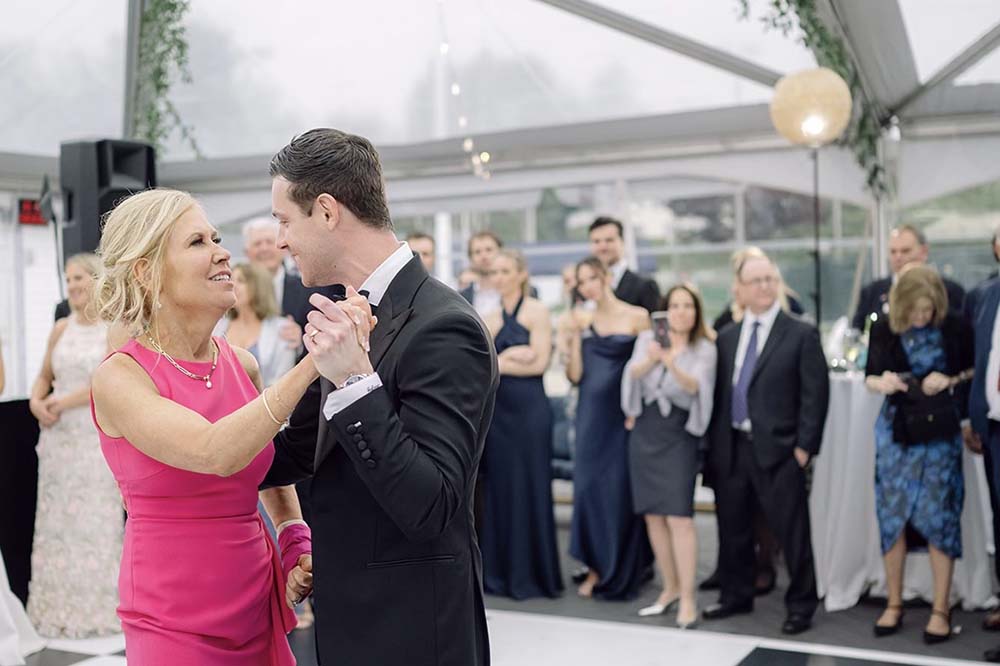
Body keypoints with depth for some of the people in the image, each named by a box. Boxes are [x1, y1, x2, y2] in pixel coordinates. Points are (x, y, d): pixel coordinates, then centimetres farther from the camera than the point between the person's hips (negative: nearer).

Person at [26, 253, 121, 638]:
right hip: (58, 436, 5)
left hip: (97, 437, -5)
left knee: (93, 521, 1)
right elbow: (44, 377, 17)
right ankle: (59, 609, 15)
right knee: (57, 519, 7)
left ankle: (96, 610, 10)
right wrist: (36, 401, -3)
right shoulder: (61, 329, 11)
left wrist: (60, 403, -12)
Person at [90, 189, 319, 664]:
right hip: (175, 620, -5)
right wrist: (310, 364, -33)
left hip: (257, 603, 5)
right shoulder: (118, 377, -14)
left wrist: (295, 539, 5)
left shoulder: (242, 364, 2)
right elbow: (216, 453, -30)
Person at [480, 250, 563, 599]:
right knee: (497, 487, 7)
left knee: (528, 488, 0)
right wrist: (509, 356, -14)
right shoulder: (490, 317, 13)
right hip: (496, 408, 5)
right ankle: (499, 571, 17)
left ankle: (532, 575, 10)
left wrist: (496, 363, -5)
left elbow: (539, 361, -11)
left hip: (529, 407, -5)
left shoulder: (536, 311, -2)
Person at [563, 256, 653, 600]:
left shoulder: (636, 316, -3)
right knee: (589, 487, 3)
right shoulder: (582, 320, 7)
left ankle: (622, 573, 16)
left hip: (624, 415, -3)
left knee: (621, 490, 1)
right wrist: (575, 334, -8)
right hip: (590, 416, 3)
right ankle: (596, 567, 15)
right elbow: (575, 375, 1)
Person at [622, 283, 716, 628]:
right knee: (653, 516, 9)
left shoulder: (704, 348, -3)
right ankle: (670, 587, 24)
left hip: (680, 434, -4)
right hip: (645, 431, 4)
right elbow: (632, 373, -12)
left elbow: (695, 385, -20)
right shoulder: (648, 338, 5)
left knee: (679, 517, -12)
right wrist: (651, 359, -33)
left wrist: (673, 365, -39)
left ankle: (688, 597, -6)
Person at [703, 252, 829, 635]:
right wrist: (714, 442, 7)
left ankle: (800, 606, 14)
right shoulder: (727, 337, 12)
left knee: (792, 531, 0)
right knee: (733, 527, 13)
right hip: (730, 447, 5)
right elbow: (719, 392, 13)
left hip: (777, 448, -4)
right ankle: (736, 596, 29)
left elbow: (815, 393, -6)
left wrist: (804, 446, -11)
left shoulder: (801, 334, -2)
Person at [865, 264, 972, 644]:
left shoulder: (955, 327, -7)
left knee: (939, 516, -2)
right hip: (896, 429, 2)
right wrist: (881, 382, -17)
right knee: (892, 514, 4)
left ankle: (941, 609, 8)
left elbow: (975, 369, 5)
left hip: (940, 430, -2)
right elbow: (869, 375, 5)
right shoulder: (883, 330, -3)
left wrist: (951, 379, -14)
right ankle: (894, 603, 17)